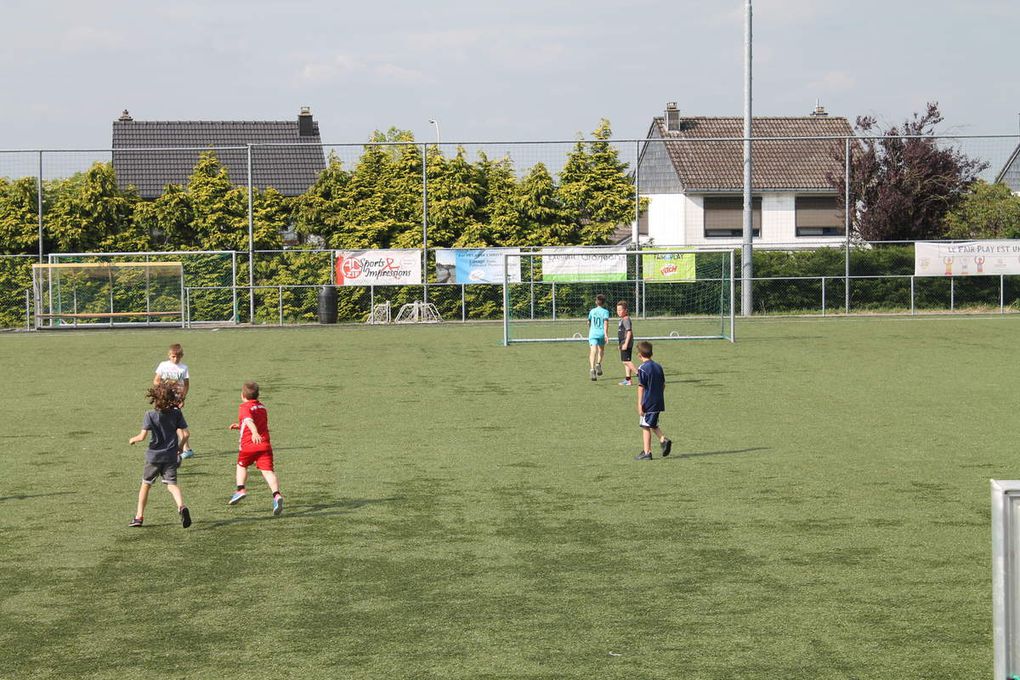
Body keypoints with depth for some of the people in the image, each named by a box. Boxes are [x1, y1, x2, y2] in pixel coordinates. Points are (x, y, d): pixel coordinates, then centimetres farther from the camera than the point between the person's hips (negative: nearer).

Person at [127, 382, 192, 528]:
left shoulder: (150, 415, -12)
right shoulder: (177, 413, -3)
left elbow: (142, 436, -16)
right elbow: (185, 434, -4)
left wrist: (133, 439, 5)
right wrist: (181, 446, 14)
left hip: (154, 456, -2)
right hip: (171, 456, 2)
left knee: (146, 484, 14)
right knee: (172, 484, 1)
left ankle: (139, 516, 20)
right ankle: (181, 506, -27)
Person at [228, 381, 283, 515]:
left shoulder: (244, 407, -1)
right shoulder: (262, 407, 21)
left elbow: (249, 420, -22)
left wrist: (255, 433, -41)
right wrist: (240, 426, 34)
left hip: (249, 445, -4)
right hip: (265, 444, 4)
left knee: (241, 465, 23)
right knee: (268, 470, -7)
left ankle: (241, 489, 12)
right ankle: (276, 495, -27)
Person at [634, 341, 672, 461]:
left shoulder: (642, 368, -12)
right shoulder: (658, 367, 9)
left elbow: (641, 387, -15)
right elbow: (663, 385, 14)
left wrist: (639, 404, -15)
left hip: (648, 403, -7)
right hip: (658, 402, 7)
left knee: (646, 426, 0)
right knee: (653, 425, 20)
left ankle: (647, 452, 2)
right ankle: (664, 440, -2)